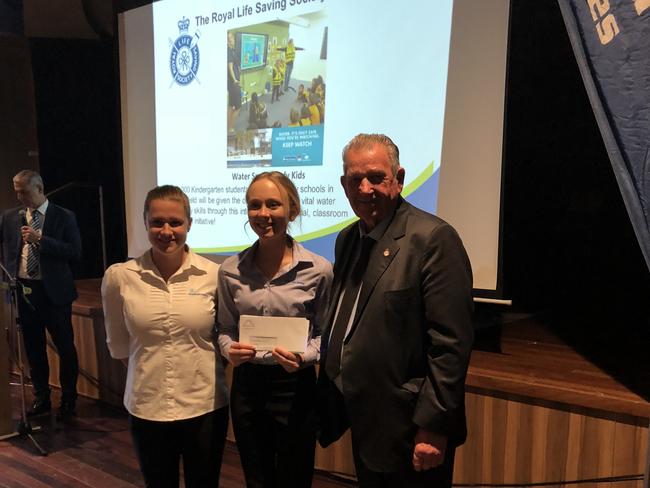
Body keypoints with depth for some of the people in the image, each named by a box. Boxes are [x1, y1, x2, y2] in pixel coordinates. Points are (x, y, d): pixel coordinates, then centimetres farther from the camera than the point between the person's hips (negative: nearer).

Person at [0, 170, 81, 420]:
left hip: (53, 291, -4)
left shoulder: (64, 217, -4)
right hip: (23, 290, 4)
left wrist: (40, 239, -18)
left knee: (65, 347, 4)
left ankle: (68, 400, 20)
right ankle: (41, 398, 30)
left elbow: (75, 253, -12)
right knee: (33, 347, 14)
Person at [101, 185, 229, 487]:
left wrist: (198, 367, 2)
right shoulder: (119, 277, -8)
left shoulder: (214, 275, -9)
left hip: (206, 405, 0)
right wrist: (149, 370, 5)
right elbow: (118, 345, 6)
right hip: (147, 408, 1)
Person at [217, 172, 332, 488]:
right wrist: (230, 351, -13)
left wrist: (304, 357, -20)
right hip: (246, 384, 3)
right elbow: (225, 328, 8)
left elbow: (325, 332, -1)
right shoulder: (230, 270, -3)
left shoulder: (318, 269, -11)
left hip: (295, 386, -2)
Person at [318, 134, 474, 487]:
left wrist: (433, 427, -19)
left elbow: (451, 343, -20)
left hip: (410, 433, -7)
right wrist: (329, 402, 12)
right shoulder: (348, 239, 7)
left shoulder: (433, 238, -18)